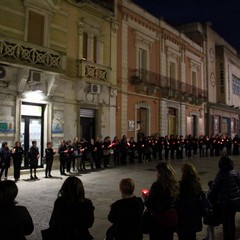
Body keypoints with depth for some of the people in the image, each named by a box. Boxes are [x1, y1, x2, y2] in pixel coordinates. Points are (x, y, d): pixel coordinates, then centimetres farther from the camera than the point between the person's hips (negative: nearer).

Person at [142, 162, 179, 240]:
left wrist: (145, 198, 7)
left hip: (158, 220, -6)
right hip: (172, 218, 6)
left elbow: (149, 204, -15)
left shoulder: (157, 185, -20)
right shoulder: (175, 184, -3)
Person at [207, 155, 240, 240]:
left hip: (225, 202, -7)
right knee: (232, 221, 22)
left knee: (226, 223, 5)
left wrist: (209, 196, 1)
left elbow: (214, 187, -13)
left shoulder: (221, 174, -18)